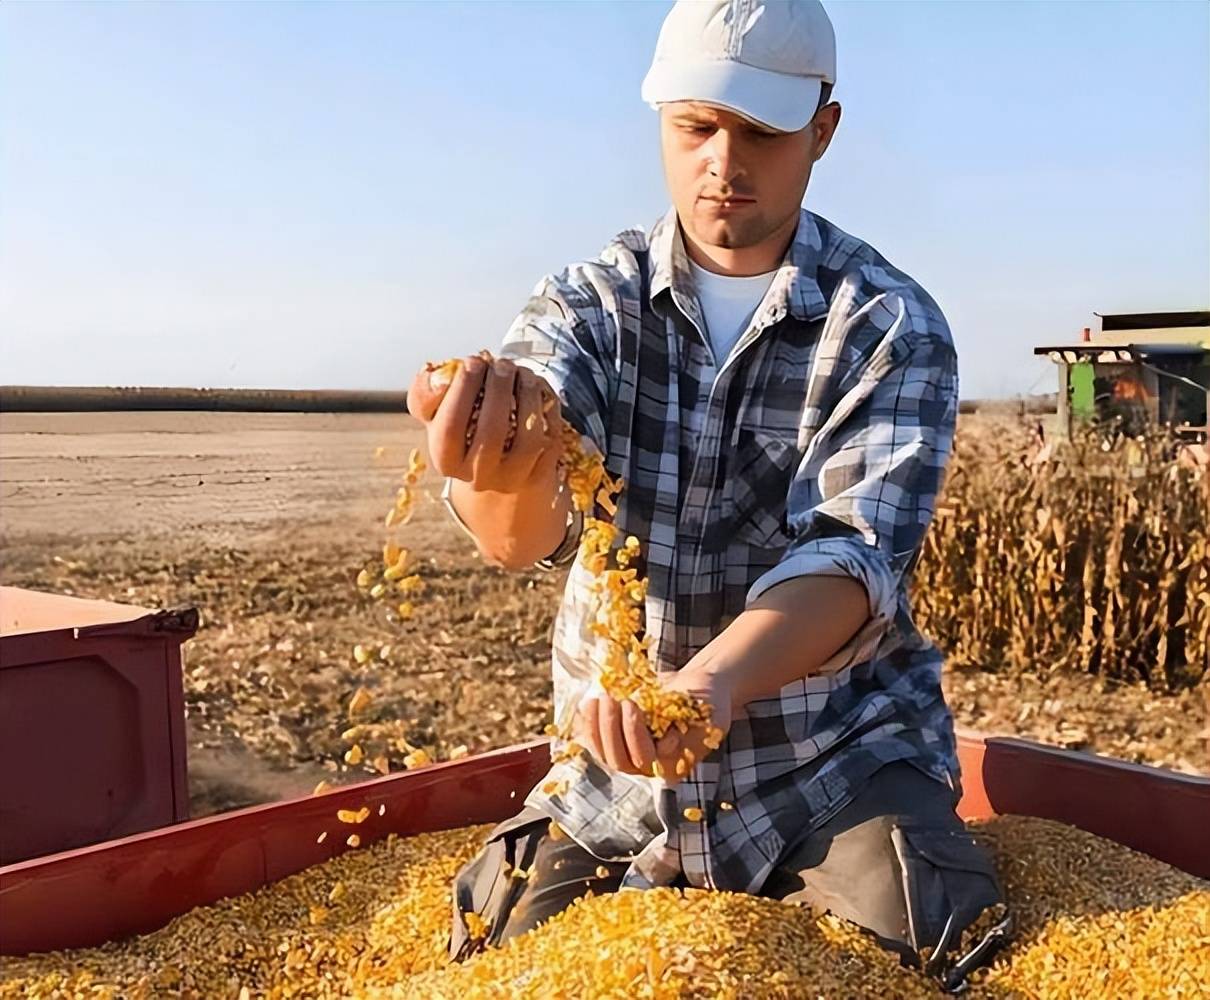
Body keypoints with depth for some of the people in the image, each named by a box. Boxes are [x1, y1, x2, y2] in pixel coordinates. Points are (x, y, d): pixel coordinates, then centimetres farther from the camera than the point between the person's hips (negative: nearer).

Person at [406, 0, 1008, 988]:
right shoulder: (587, 302, -6)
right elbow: (522, 532, -24)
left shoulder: (891, 324, -10)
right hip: (613, 773, 2)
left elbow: (852, 552, -25)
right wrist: (508, 476, -50)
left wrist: (710, 682, -46)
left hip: (838, 765, -1)